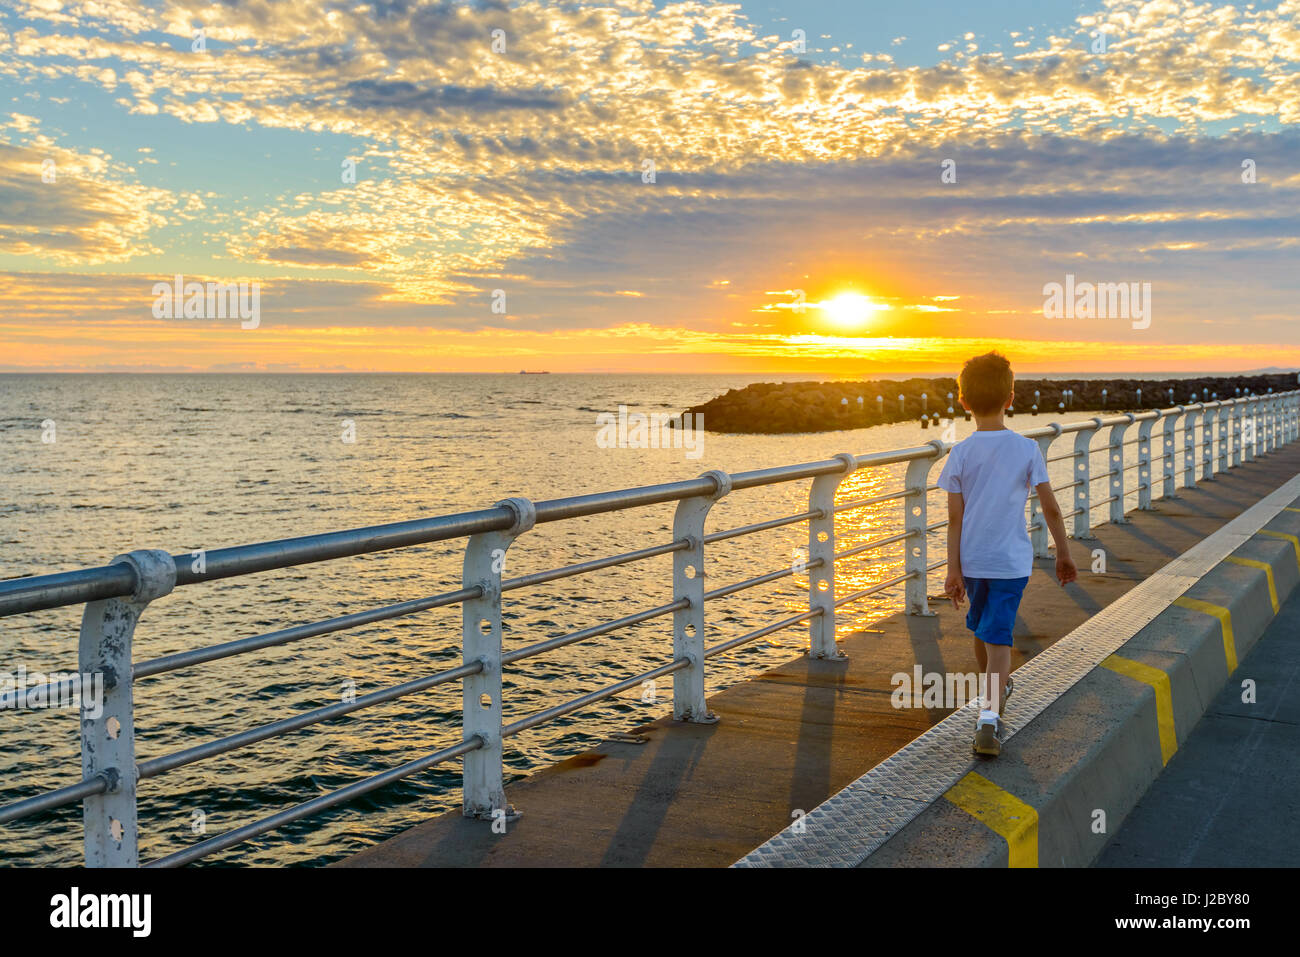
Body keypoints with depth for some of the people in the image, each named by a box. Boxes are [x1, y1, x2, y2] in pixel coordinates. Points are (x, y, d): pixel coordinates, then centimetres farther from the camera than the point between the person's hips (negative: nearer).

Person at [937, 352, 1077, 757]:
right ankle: (989, 714, -19)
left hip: (972, 561, 2)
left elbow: (955, 519, -6)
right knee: (997, 637, -3)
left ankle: (991, 690, 44)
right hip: (1012, 560, -2)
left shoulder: (960, 454, -5)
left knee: (982, 629, 22)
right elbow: (1051, 508, -3)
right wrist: (1064, 554, 8)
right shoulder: (1027, 449, -6)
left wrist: (953, 571, -3)